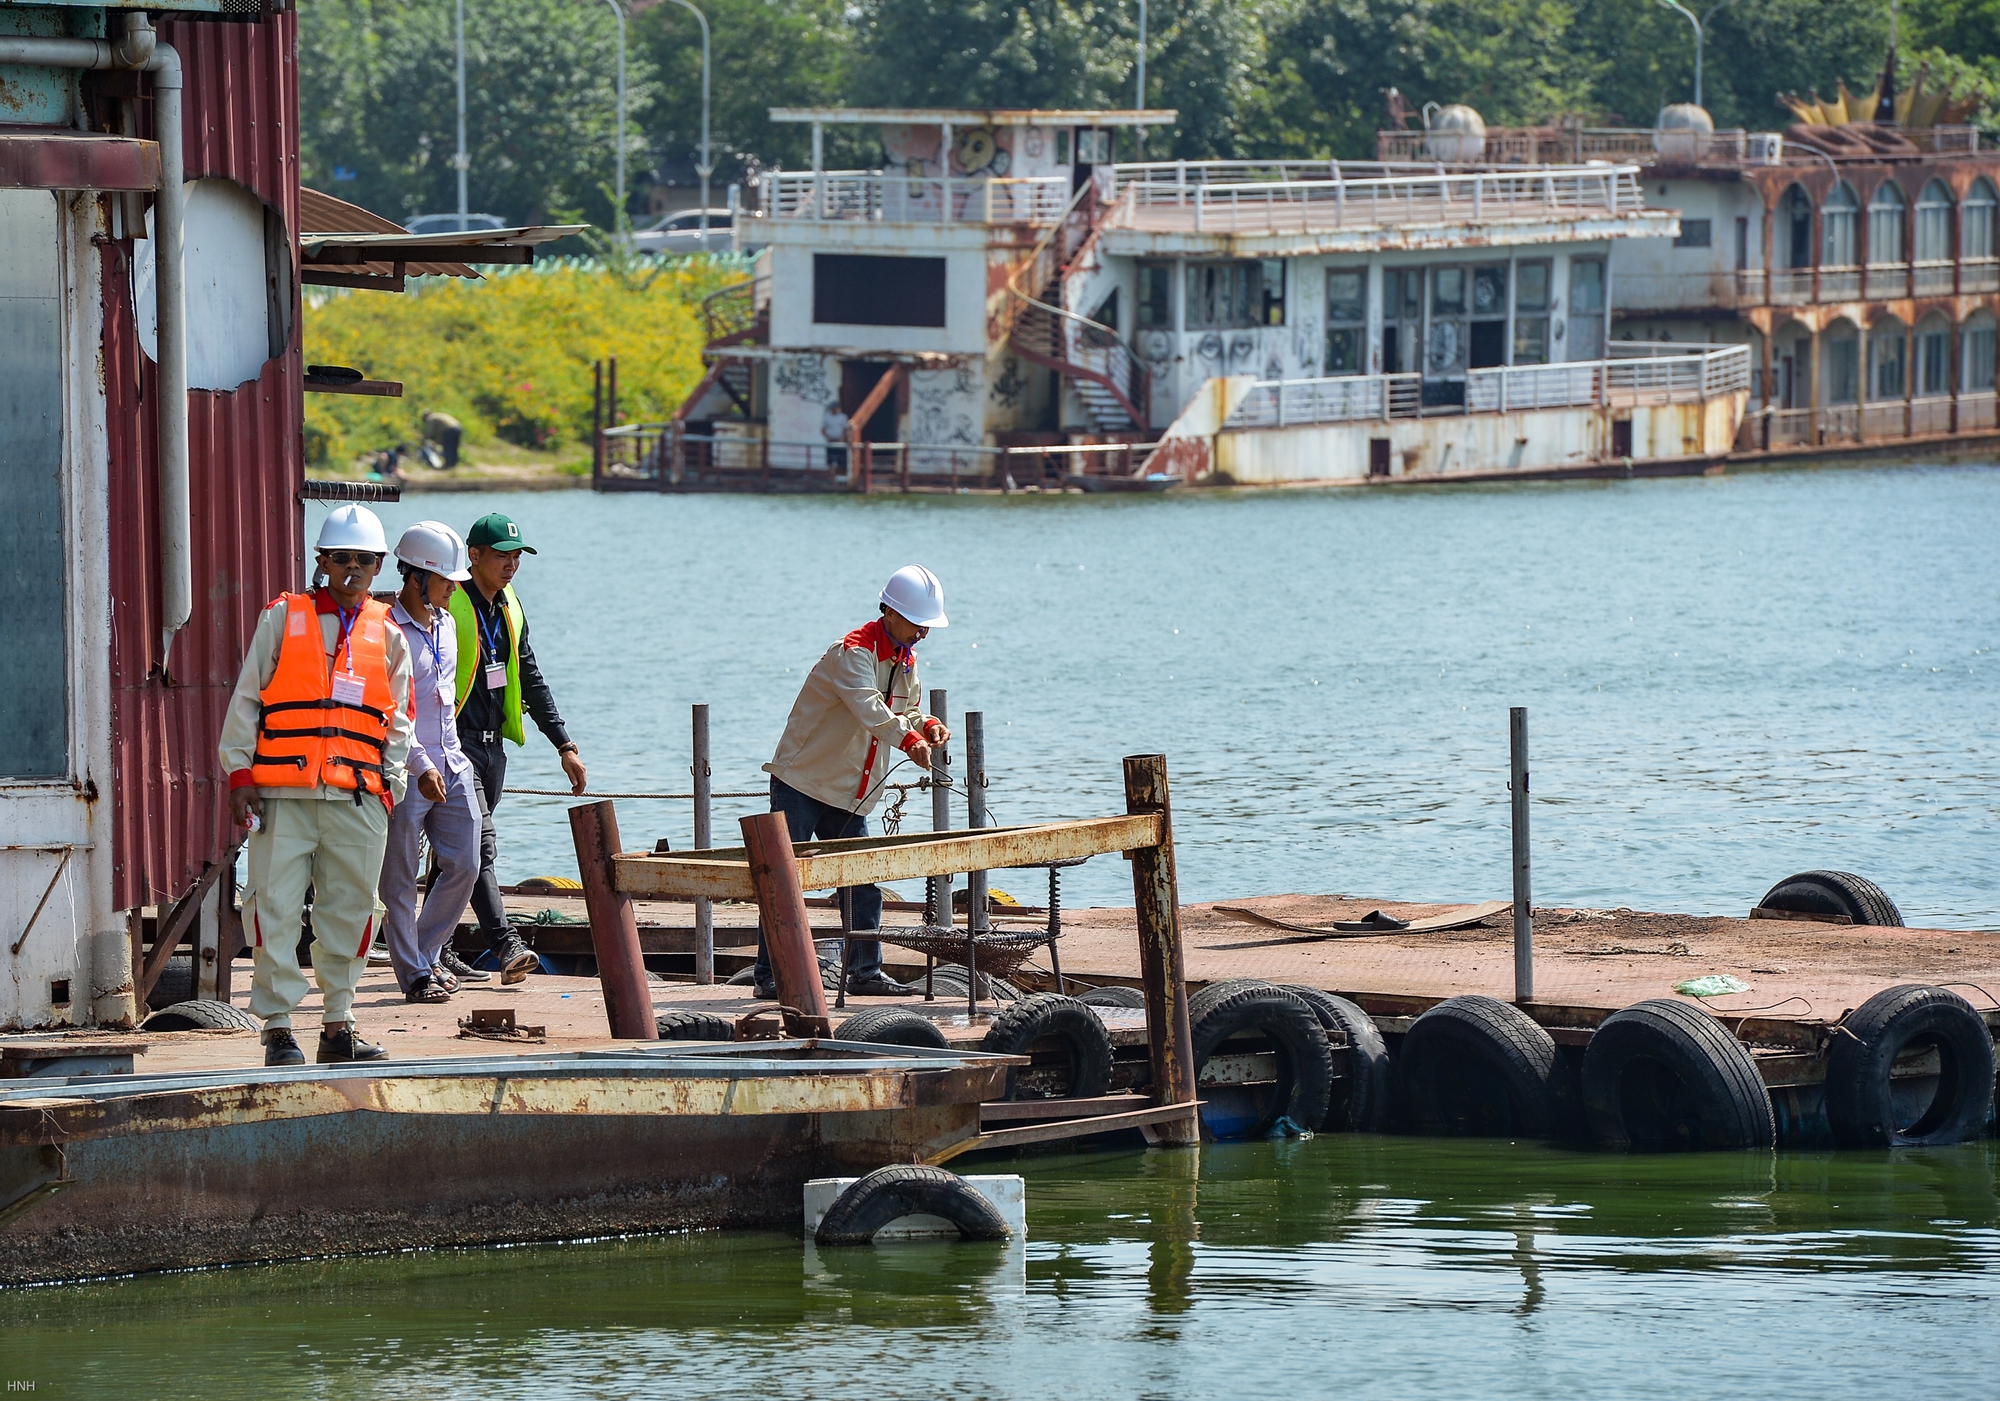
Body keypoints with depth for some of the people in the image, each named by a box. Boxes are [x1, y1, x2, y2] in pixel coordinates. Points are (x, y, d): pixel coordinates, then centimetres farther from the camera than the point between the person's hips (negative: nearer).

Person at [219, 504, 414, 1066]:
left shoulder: (387, 636, 14)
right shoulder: (282, 620, 6)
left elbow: (397, 722, 19)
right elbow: (245, 700, 6)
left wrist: (390, 782, 6)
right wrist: (240, 775, -1)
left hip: (358, 797, 3)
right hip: (283, 796, -3)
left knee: (351, 910, 5)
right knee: (276, 908, -7)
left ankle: (338, 1025, 14)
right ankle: (278, 1027, -3)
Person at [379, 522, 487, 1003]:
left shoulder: (444, 625, 13)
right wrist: (420, 767, -21)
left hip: (451, 767, 8)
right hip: (404, 772, -8)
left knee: (464, 865, 5)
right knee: (400, 879, -1)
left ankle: (431, 955, 19)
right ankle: (414, 973, 5)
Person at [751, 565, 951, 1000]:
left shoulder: (906, 660, 9)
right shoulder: (853, 653, -19)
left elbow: (906, 715, 15)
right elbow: (869, 709, -36)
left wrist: (928, 725, -8)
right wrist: (909, 739, -51)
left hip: (849, 792, 8)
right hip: (801, 781, -8)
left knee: (865, 882, 6)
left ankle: (865, 971, 13)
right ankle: (768, 976, -5)